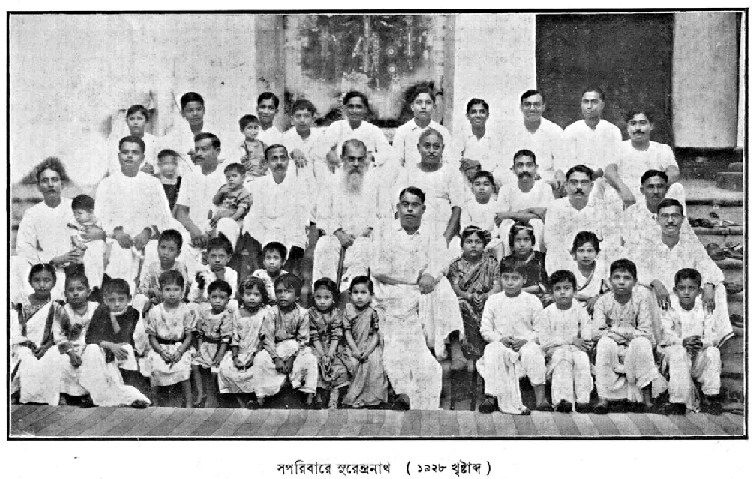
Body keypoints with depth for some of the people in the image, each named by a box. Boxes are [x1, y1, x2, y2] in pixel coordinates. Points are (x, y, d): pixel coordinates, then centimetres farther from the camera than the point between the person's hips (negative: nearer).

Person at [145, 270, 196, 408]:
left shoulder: (187, 311, -2)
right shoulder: (154, 312, -1)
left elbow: (189, 336, 0)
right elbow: (152, 337, 3)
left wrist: (179, 351, -15)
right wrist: (162, 352, -13)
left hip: (181, 347, -1)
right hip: (160, 348, 1)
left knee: (183, 368, -26)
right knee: (156, 368, -25)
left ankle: (189, 405, -14)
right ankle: (155, 404, -5)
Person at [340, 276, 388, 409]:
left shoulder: (373, 313, -4)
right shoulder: (348, 311, -1)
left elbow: (376, 335, -4)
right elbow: (347, 333, -2)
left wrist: (368, 351, -18)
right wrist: (355, 350, -15)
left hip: (371, 347, -1)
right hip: (353, 347, 1)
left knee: (374, 362, -25)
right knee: (352, 363, -24)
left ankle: (369, 397, -15)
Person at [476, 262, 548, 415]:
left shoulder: (532, 301, 4)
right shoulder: (493, 301, 7)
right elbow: (485, 329, 6)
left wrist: (525, 340, -16)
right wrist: (501, 339, -12)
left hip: (525, 344, -1)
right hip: (500, 344, 1)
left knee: (532, 351, -35)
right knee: (492, 351, -33)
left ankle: (541, 397, -31)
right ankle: (491, 396, -32)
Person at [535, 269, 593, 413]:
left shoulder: (580, 311, 10)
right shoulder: (546, 313, 5)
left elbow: (587, 339, 3)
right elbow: (544, 342, -5)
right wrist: (572, 340, -10)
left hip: (577, 349, 2)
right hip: (555, 351, -1)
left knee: (582, 358, -32)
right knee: (563, 356, -35)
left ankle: (583, 399, -35)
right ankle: (564, 398, -43)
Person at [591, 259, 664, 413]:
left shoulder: (641, 296, -7)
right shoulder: (603, 301, -5)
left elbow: (646, 331, -12)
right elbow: (596, 333, -11)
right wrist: (611, 334, -28)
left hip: (634, 348, -1)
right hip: (612, 350, 1)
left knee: (642, 343, -32)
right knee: (605, 342, -31)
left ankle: (646, 396, -23)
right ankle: (603, 398, -29)